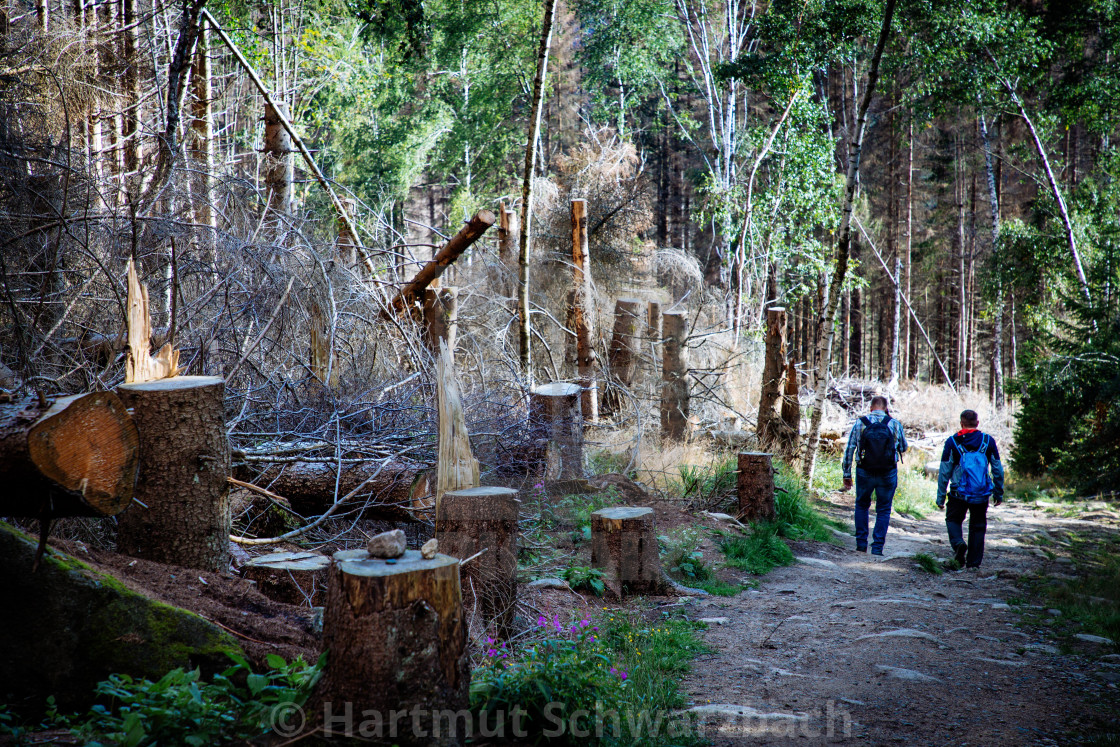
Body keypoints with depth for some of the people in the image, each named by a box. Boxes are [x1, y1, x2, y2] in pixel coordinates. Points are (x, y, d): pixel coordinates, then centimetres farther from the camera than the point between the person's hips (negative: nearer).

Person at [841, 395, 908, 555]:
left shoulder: (860, 423, -1)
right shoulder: (895, 424, -1)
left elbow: (849, 450, 0)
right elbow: (903, 448, 14)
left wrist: (847, 475, 7)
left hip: (864, 473, 1)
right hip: (888, 474, -1)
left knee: (862, 505, 20)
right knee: (884, 510, 10)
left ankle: (861, 543, 16)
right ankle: (877, 547, 4)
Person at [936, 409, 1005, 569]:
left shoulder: (952, 442, -6)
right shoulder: (988, 441, 0)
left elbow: (944, 472, -4)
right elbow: (998, 470, 5)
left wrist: (940, 497, 2)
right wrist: (998, 493, 15)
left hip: (959, 494, -2)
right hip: (982, 495, 2)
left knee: (953, 519, 17)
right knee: (978, 526, 14)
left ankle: (958, 543, -12)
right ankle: (974, 562, 13)